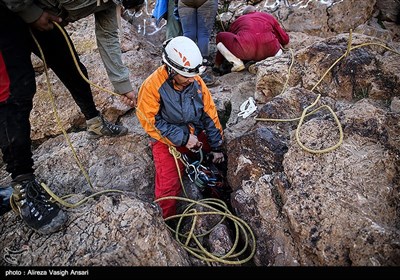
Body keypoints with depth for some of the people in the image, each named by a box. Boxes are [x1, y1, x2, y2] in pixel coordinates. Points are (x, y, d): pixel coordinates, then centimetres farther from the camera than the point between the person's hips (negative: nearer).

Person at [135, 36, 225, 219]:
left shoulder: (197, 82, -5)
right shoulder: (152, 86, -18)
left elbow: (210, 114, 0)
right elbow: (150, 122, -18)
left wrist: (217, 147, -1)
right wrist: (183, 138, -20)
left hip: (197, 135, 5)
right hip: (167, 141, -4)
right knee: (168, 188, -18)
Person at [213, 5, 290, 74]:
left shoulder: (238, 20, 26)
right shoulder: (268, 16, 28)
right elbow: (285, 39, 33)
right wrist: (284, 44, 59)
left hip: (244, 50, -3)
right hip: (268, 51, 3)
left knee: (220, 37, 21)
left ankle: (236, 63, 3)